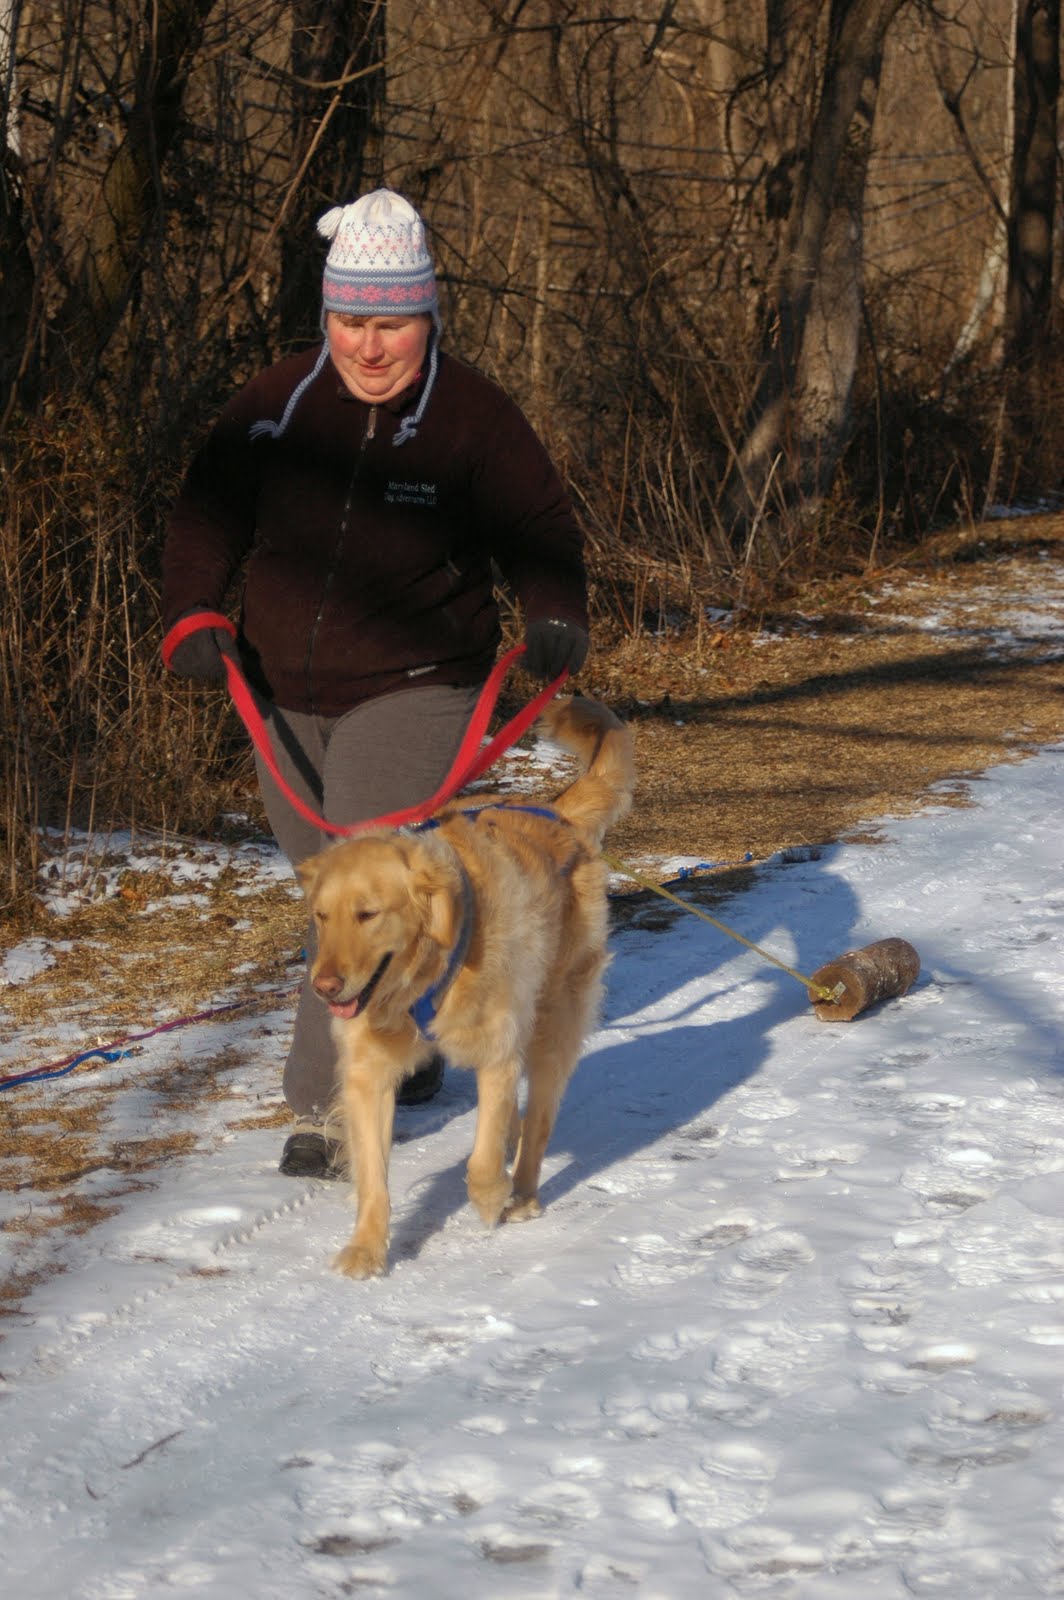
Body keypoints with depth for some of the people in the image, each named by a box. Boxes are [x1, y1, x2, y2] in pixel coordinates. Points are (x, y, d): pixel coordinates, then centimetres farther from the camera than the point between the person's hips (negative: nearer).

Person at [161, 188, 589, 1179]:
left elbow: (539, 528, -4)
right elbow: (208, 511, 6)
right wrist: (192, 613, -9)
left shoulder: (471, 415, -7)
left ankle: (326, 1109, -12)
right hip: (282, 698, 5)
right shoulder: (276, 405, 2)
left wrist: (555, 618, -22)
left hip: (410, 694, -5)